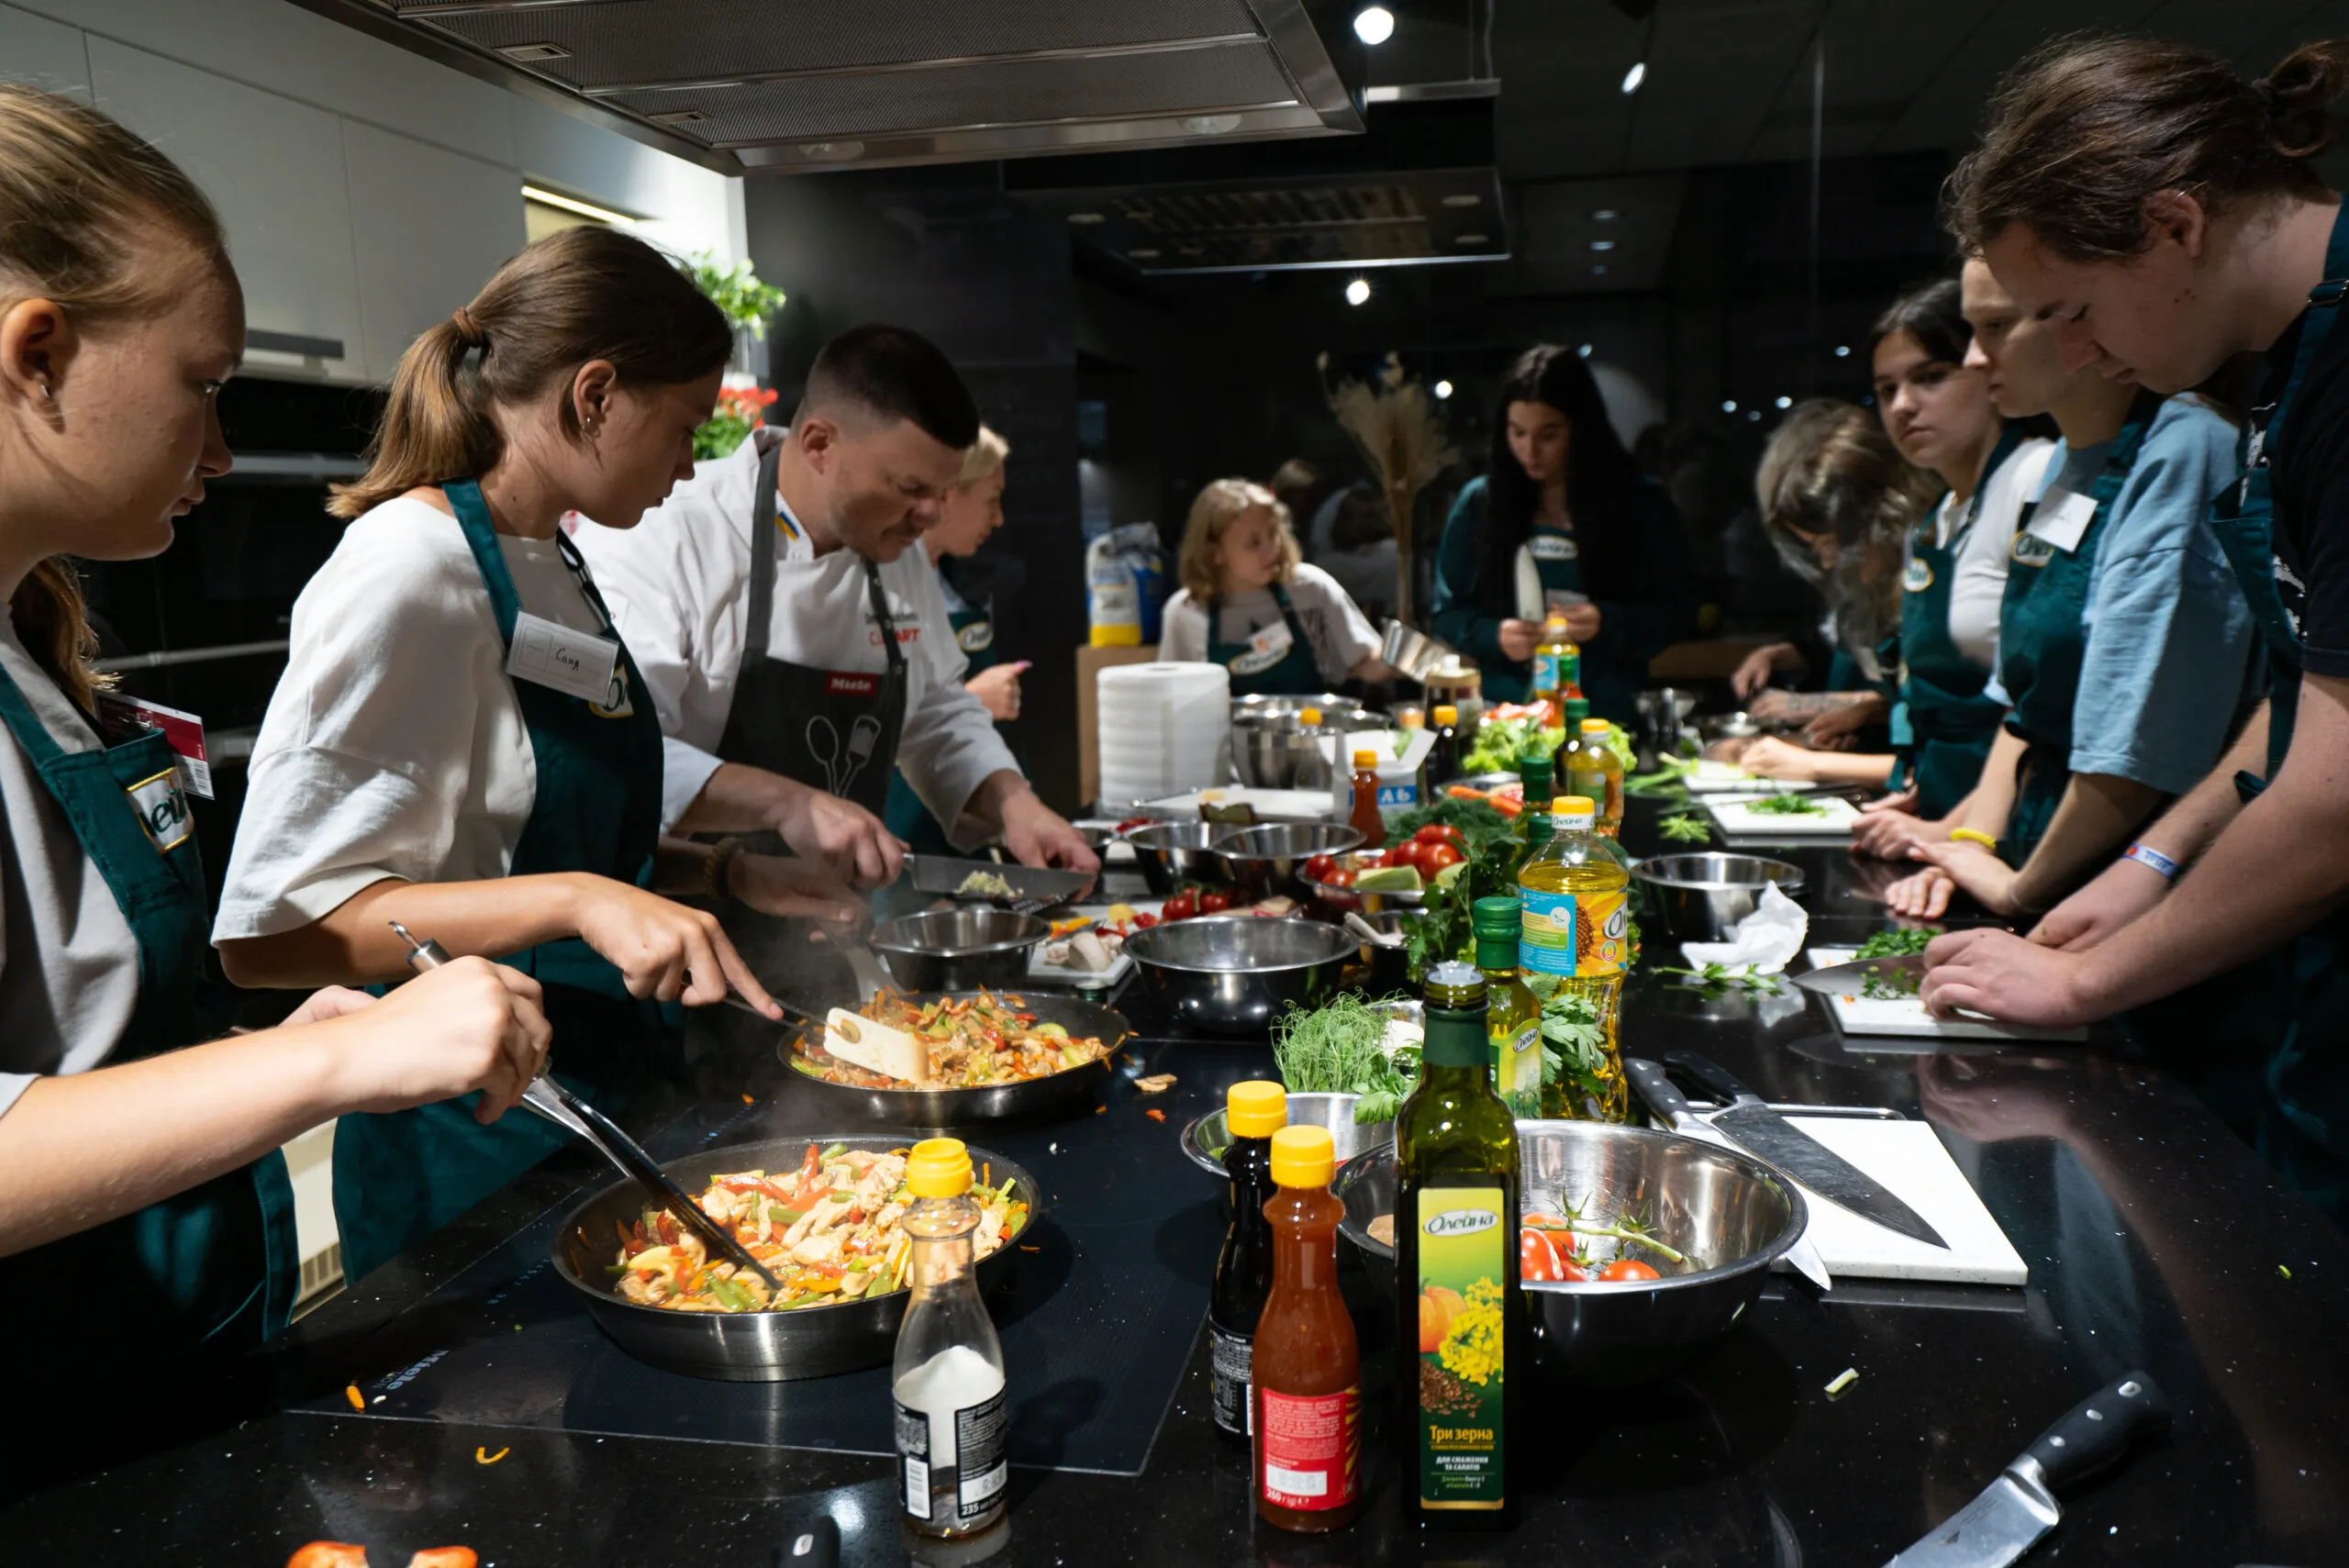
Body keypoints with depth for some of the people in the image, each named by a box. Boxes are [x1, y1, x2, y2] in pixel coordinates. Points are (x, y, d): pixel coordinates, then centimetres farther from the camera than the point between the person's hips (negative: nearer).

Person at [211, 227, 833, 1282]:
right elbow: (272, 931, -24)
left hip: (605, 1104, 9)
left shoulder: (553, 565, 8)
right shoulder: (412, 572, -20)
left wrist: (724, 874, 6)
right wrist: (575, 900, -33)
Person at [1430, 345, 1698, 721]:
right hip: (1502, 714, 1)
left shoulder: (1641, 506, 7)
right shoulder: (1478, 503, 10)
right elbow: (1445, 613, 13)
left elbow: (1678, 614, 8)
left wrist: (1609, 624, -10)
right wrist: (1493, 637, -7)